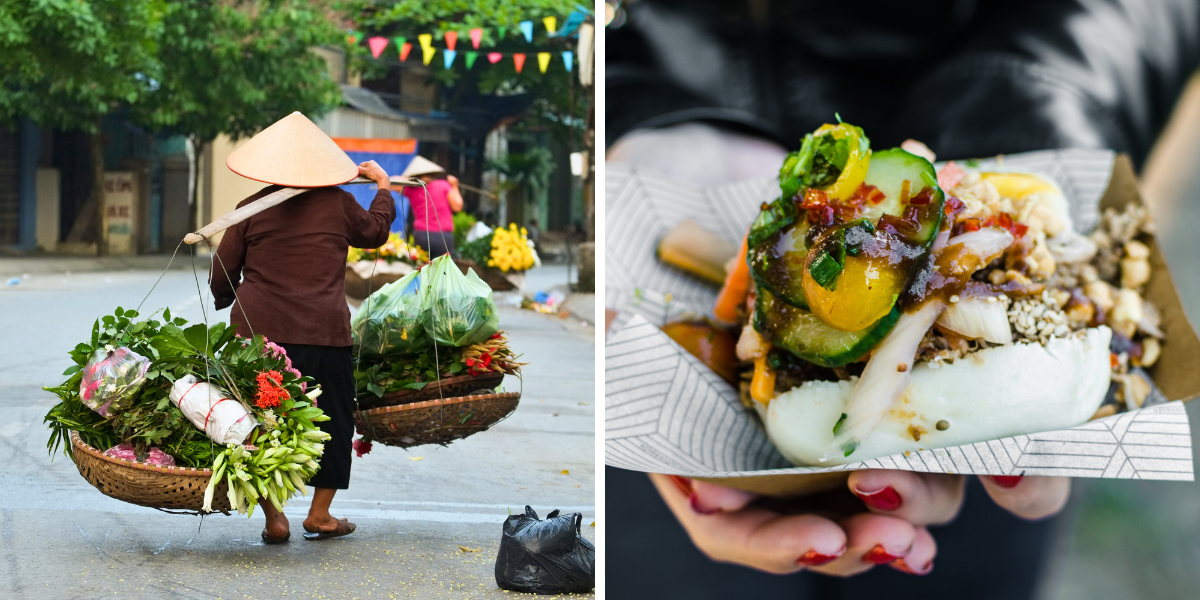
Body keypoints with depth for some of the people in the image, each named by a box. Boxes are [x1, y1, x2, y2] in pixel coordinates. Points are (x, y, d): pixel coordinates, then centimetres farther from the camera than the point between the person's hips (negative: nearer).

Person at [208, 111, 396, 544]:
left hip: (259, 329, 1)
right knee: (332, 420, 14)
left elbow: (222, 274, 10)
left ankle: (273, 518, 11)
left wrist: (223, 301, 31)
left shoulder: (250, 209, 4)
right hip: (324, 331, -1)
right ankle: (319, 515, 18)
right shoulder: (338, 203, 3)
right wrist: (383, 187, 37)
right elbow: (374, 232, 22)